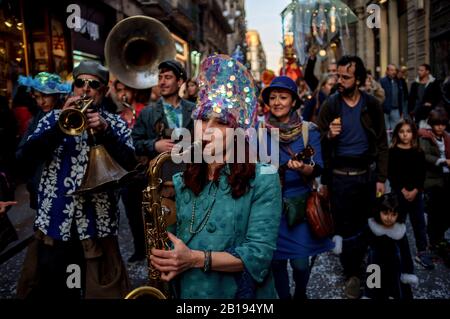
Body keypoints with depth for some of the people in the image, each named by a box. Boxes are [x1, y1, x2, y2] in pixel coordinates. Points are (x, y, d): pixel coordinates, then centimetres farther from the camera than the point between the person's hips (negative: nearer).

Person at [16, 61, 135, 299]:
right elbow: (28, 152, -5)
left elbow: (129, 163, -8)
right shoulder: (55, 117, 8)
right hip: (54, 219, 2)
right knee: (49, 288, 11)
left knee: (99, 288, 7)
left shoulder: (116, 124, 5)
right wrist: (62, 124, -18)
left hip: (96, 222, -1)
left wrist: (104, 131, -21)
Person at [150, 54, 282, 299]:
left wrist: (196, 259, -26)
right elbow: (173, 236, 7)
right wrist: (166, 260, -13)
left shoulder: (262, 178, -14)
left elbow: (260, 253, -19)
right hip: (185, 291, 4)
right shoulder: (183, 181, 1)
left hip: (238, 293, -4)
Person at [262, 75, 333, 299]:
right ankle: (284, 296, 35)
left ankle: (300, 293, 32)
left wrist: (303, 167, -28)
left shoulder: (309, 130, -3)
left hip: (300, 201, -1)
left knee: (300, 262, -1)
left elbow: (317, 169, -8)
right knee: (276, 261, 8)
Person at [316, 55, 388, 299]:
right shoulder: (330, 106, -4)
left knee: (365, 224, 13)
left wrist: (381, 178, -2)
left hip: (367, 173, 2)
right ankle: (352, 273, 27)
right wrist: (329, 136, -23)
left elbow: (381, 144, 2)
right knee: (344, 226, 8)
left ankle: (356, 265, 37)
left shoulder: (372, 105, -1)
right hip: (340, 176, -1)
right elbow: (318, 145, 0)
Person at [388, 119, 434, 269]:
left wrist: (415, 190, -10)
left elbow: (422, 174, 2)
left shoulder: (419, 152, 5)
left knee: (419, 222, 4)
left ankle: (422, 252, 11)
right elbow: (391, 174, -8)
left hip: (416, 192, 2)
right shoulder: (392, 151, -3)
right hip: (398, 192, -2)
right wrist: (403, 190, -13)